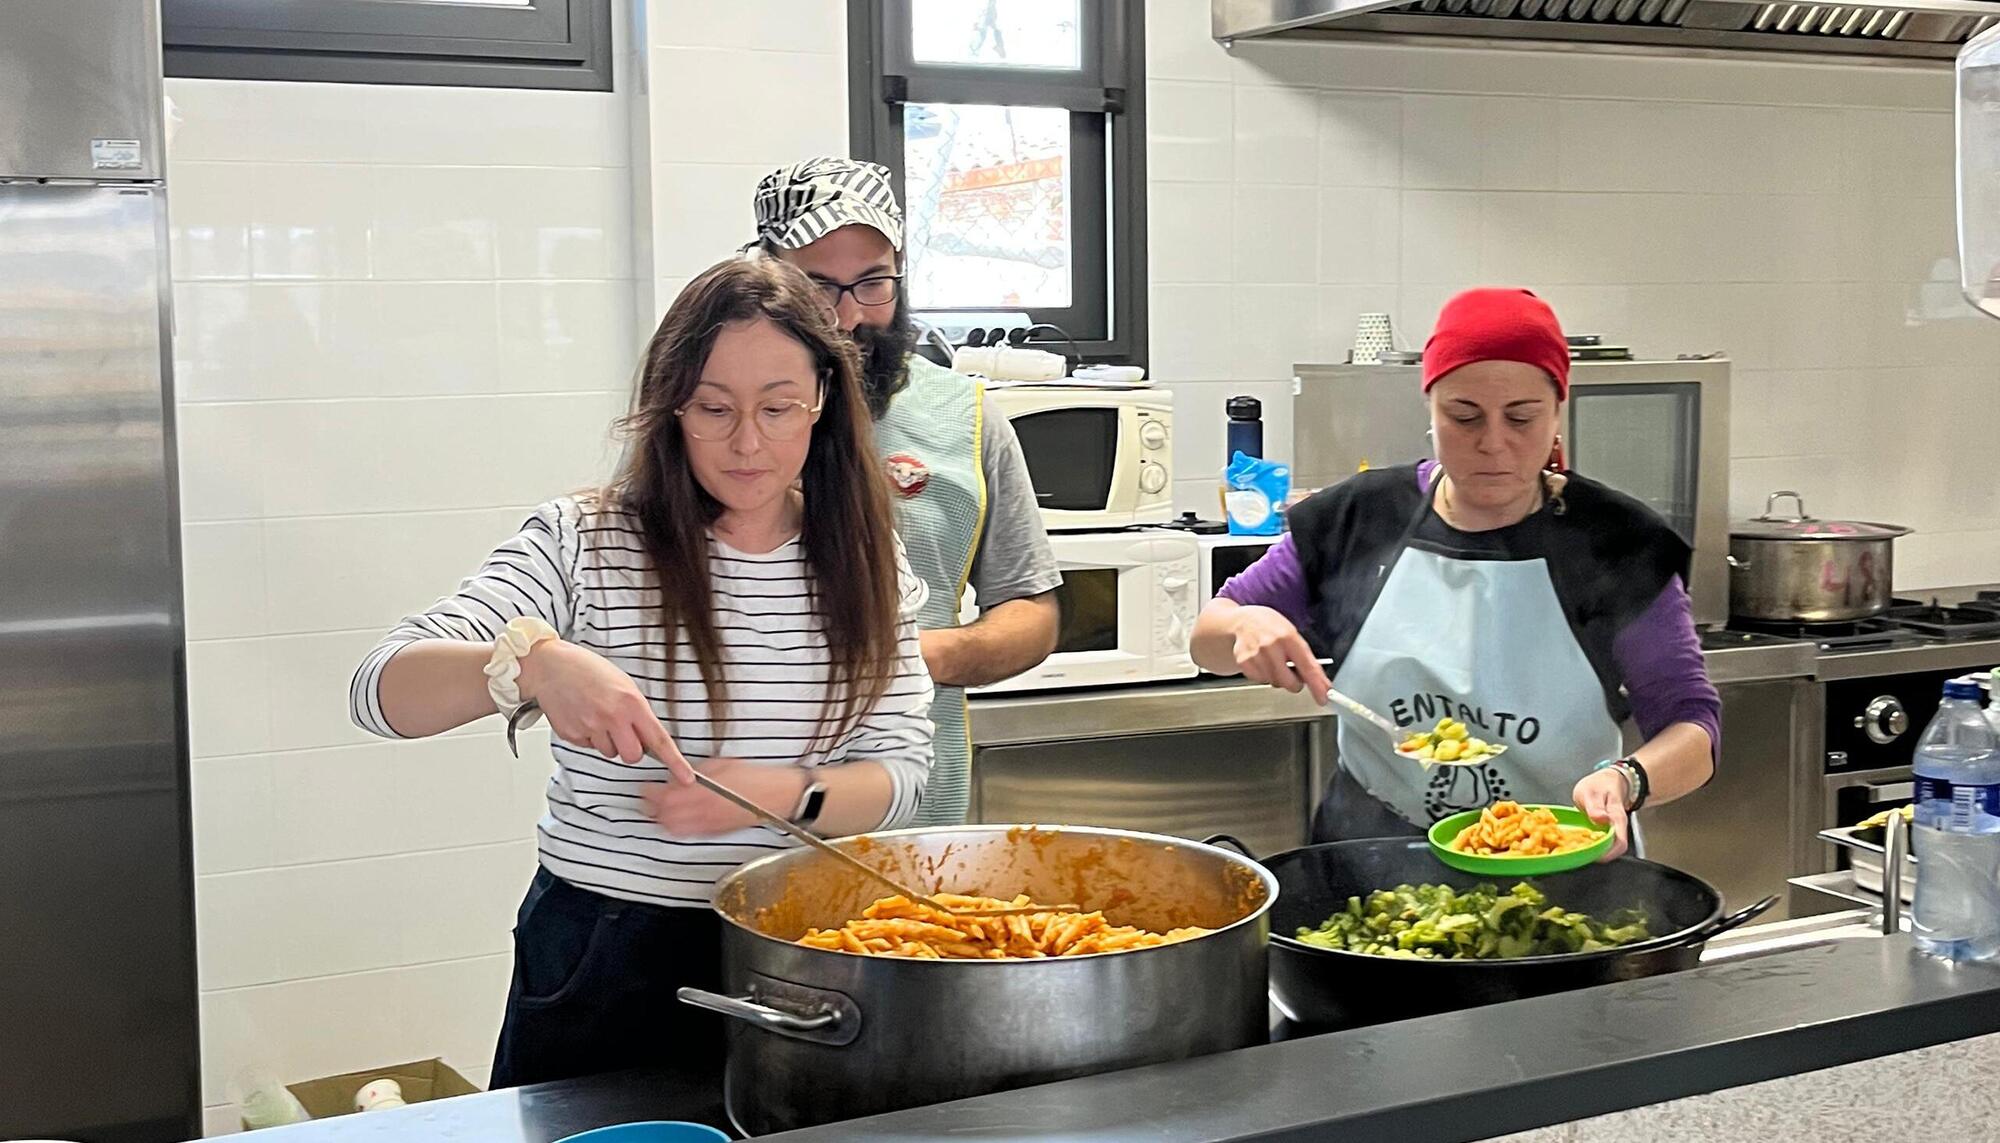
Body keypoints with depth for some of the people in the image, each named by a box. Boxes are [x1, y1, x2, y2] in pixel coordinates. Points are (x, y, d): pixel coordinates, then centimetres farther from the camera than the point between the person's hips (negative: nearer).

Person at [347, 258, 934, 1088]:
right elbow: (382, 690, -17)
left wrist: (785, 795, -23)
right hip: (599, 958, -2)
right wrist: (533, 661, -38)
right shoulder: (584, 543, -9)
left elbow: (901, 771, -1)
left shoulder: (863, 565, 0)